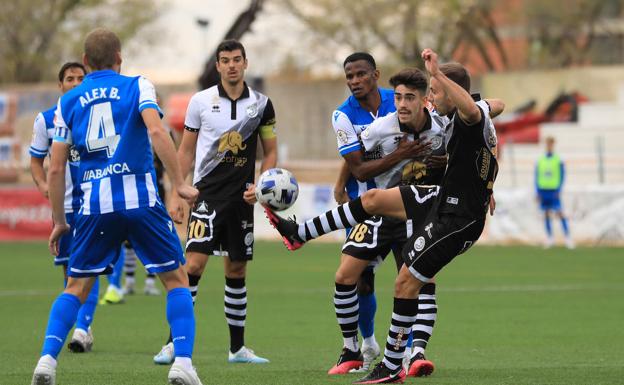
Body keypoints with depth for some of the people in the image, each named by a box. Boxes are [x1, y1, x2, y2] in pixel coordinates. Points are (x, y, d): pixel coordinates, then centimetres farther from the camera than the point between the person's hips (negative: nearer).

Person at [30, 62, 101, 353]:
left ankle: (82, 328, -18)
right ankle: (83, 329, 19)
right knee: (69, 269, 6)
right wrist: (42, 184, -10)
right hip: (63, 205, 2)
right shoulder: (46, 119, 3)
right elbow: (36, 159, 10)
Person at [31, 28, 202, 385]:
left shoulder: (68, 102, 12)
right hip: (141, 200, -3)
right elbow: (156, 131, -14)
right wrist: (180, 184, -11)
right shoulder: (137, 86, 4)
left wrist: (59, 221, 17)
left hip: (94, 205, 3)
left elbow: (56, 169, 9)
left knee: (76, 287, 14)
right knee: (177, 280, 9)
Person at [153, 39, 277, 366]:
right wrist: (176, 196, 1)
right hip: (207, 194, -2)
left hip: (241, 198, 3)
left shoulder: (261, 104, 4)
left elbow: (270, 152, 12)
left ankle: (238, 347, 16)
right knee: (194, 263, -14)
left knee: (237, 270, 8)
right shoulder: (201, 101, 0)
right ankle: (174, 343, -12)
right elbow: (186, 150, 6)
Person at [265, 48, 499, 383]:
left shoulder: (470, 120, -23)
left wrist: (437, 73, -52)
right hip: (445, 198, 10)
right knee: (373, 199, 12)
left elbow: (472, 109, -50)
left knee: (406, 281, -6)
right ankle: (299, 233, 23)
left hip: (456, 218, -10)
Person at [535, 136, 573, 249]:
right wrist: (538, 192, 4)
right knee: (546, 213, 6)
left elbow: (562, 176, -2)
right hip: (543, 190, 4)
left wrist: (558, 190, -11)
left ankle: (568, 237, -10)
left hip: (554, 191, -4)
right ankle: (549, 238, 14)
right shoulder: (540, 161, 8)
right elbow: (537, 177, 11)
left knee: (559, 213, -11)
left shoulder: (558, 160, -1)